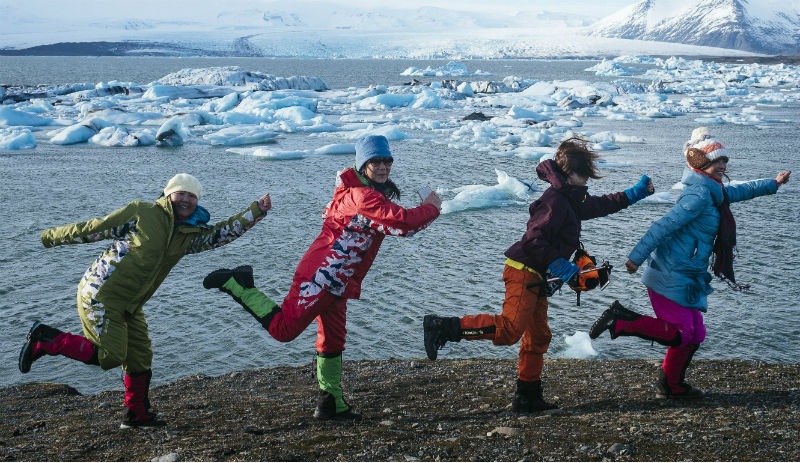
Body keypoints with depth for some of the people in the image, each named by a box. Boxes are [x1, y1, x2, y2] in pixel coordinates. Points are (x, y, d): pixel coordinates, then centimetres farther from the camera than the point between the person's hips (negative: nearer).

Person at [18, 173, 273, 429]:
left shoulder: (190, 235, 7)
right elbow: (94, 228, -5)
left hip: (130, 307, 7)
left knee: (140, 358, 11)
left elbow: (224, 232, 2)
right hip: (100, 295, -7)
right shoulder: (140, 212, -10)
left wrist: (257, 211, -8)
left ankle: (137, 415, 29)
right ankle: (45, 340, 1)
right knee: (110, 356, -12)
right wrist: (51, 237, 3)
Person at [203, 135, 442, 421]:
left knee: (333, 342, 17)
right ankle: (235, 285, 4)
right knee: (283, 329, -8)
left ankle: (331, 404, 27)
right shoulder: (363, 196, -19)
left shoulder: (366, 192, 13)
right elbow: (402, 224, -28)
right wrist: (431, 208, -9)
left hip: (335, 283, 11)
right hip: (321, 276, -11)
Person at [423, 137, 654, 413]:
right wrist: (559, 264, -20)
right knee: (509, 329, -22)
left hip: (536, 276, 11)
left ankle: (528, 398, 20)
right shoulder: (555, 200, -14)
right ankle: (445, 328, -20)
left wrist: (634, 194, 29)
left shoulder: (572, 198, 17)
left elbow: (600, 205, 33)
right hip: (524, 271, -11)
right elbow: (534, 238, -23)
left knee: (537, 337, 13)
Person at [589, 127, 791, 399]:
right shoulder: (699, 195, -17)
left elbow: (740, 191, 37)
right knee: (678, 333, -10)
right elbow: (664, 226, -23)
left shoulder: (714, 192, 15)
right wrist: (637, 257, -26)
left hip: (686, 278, 10)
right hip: (672, 277, -10)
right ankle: (621, 320, -4)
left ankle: (672, 386, 23)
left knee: (694, 334, 13)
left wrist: (773, 183, 42)